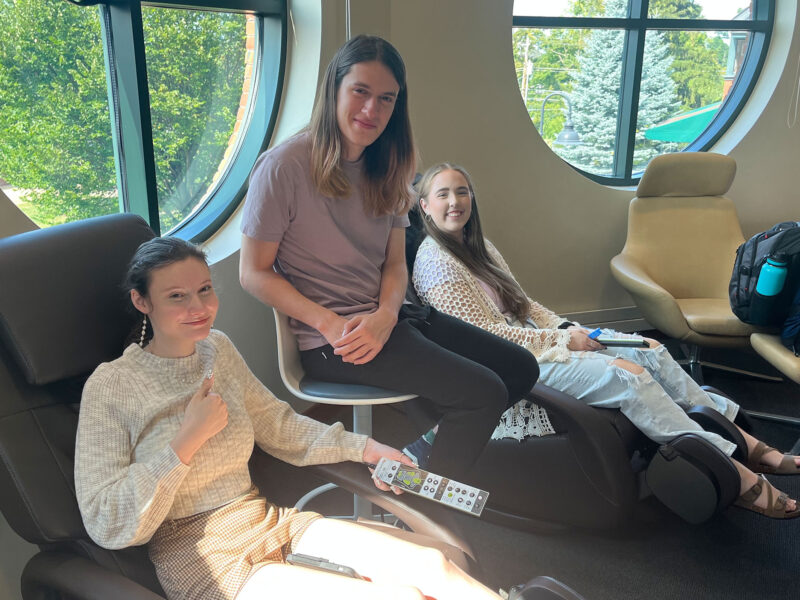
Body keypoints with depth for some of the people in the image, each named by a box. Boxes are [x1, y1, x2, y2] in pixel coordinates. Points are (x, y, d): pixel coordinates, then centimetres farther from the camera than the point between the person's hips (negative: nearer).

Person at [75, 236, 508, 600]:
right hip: (199, 557, -6)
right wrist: (188, 440, -21)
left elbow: (279, 426, 16)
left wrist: (363, 448, 6)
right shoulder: (110, 387, -11)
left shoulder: (217, 349, 6)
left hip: (268, 522, 6)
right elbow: (107, 526, -15)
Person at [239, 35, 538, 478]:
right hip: (327, 340, -8)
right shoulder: (284, 167, -12)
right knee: (484, 392, -18)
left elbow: (395, 263, 9)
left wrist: (385, 315, -12)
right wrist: (330, 324, -19)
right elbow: (254, 273, -10)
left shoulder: (385, 171, 10)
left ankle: (424, 447, 15)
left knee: (521, 368, 3)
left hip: (383, 319, 8)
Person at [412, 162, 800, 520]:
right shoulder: (434, 262, -13)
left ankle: (747, 444, 2)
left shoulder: (477, 246, 15)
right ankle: (735, 478, -15)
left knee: (651, 351, -4)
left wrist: (566, 328, 1)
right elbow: (486, 334, -17)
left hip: (540, 336, 9)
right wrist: (561, 340, -14)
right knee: (628, 374, -23)